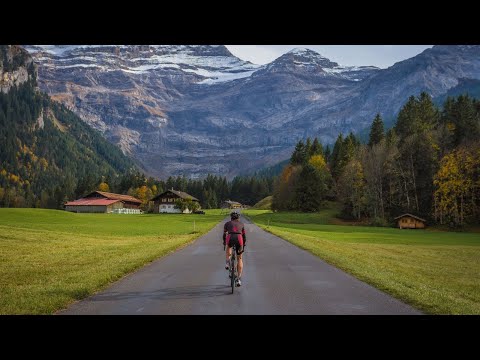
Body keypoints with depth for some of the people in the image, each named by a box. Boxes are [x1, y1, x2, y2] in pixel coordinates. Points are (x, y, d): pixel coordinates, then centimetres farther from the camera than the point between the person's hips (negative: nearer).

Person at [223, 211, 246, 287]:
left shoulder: (227, 223, 26)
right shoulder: (241, 224, 28)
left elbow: (224, 234, 37)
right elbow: (244, 235, 34)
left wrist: (224, 242, 54)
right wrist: (244, 244, 48)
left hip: (230, 238, 0)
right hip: (239, 239, 0)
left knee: (228, 248, 39)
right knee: (240, 259, 17)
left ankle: (228, 262, 19)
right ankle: (239, 279, 10)